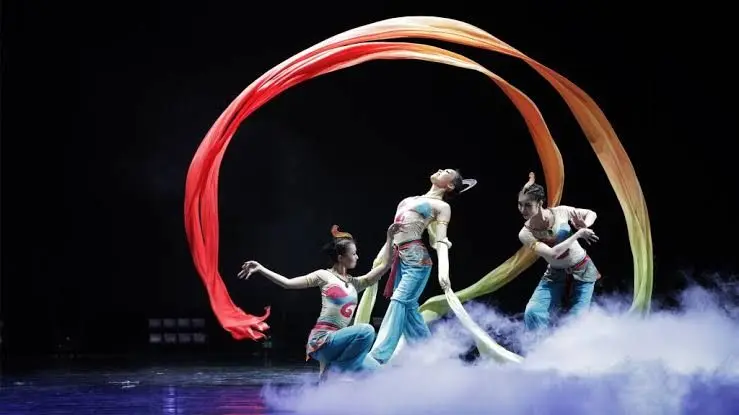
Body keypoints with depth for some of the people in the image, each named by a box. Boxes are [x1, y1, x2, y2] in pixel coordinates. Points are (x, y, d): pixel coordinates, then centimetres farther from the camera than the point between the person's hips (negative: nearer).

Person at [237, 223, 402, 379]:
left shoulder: (354, 283, 18)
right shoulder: (325, 276, 1)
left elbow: (385, 266, 14)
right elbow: (288, 283, -4)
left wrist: (389, 238, 9)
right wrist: (261, 269, -12)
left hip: (337, 340, 7)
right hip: (322, 339, -7)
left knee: (373, 370, -2)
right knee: (366, 331, -29)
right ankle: (332, 372, -17)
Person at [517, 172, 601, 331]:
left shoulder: (560, 212, -16)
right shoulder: (525, 234, -18)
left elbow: (591, 214, 0)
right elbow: (552, 253, -31)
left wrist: (584, 226, -22)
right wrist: (578, 234, -31)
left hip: (582, 271, 0)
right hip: (555, 275, 1)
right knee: (532, 313, -17)